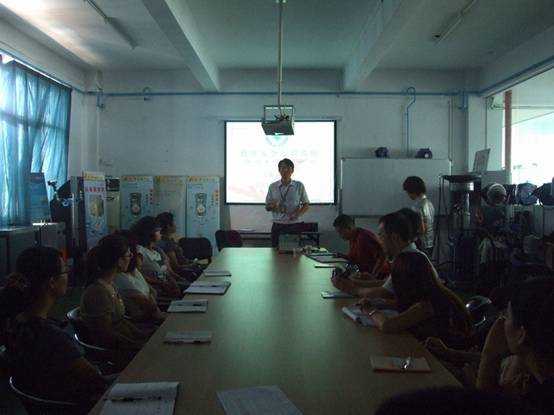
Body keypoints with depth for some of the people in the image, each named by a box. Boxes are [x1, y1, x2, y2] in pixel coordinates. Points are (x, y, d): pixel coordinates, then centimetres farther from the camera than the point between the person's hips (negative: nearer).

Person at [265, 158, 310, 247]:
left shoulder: (299, 186, 2)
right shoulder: (273, 186, 6)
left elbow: (306, 205, 7)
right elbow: (267, 207, 11)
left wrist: (298, 213, -12)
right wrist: (273, 206, -13)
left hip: (294, 226, -1)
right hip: (278, 226, 1)